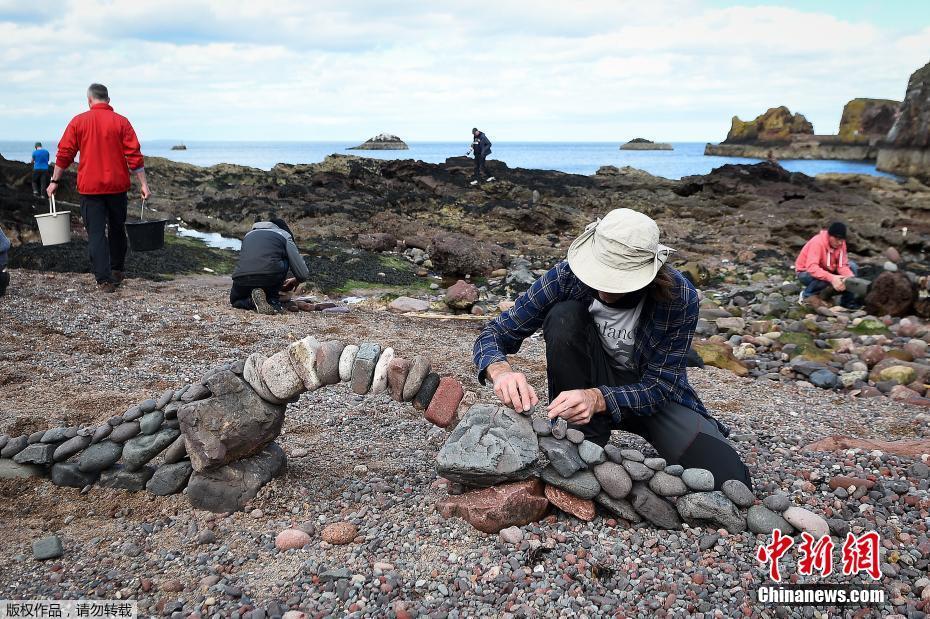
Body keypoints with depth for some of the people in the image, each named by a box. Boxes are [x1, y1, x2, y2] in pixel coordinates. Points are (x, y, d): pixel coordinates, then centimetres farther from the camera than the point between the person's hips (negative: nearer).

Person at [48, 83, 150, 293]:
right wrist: (144, 184, -2)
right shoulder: (121, 122, -2)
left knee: (96, 233, 1)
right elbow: (135, 156, -6)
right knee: (117, 229, 18)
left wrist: (54, 181, 11)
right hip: (117, 186, 1)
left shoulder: (78, 122, 0)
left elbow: (64, 154, 2)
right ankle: (117, 271, 29)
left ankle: (104, 280, -5)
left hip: (89, 187, -1)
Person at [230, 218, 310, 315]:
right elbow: (304, 275, 12)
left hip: (241, 279, 4)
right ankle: (272, 301, 12)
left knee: (235, 300, 36)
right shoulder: (284, 235, 18)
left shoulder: (249, 235, 31)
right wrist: (295, 280, 37)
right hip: (269, 278, -4)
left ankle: (252, 302, 2)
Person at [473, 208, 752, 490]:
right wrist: (501, 371, -42)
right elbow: (493, 334, -19)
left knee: (730, 482, -24)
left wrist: (597, 399, -42)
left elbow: (659, 386, -23)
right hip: (592, 380, 1)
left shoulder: (679, 297, -26)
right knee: (564, 316, -30)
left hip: (654, 393, -1)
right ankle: (585, 440, -18)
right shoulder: (567, 275, -23)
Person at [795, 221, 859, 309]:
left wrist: (851, 277, -31)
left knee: (853, 266, -8)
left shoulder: (840, 242, -10)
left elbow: (842, 265, -11)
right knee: (827, 279, -37)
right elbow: (811, 267, -42)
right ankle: (806, 295, -11)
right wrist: (831, 278, -53)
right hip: (806, 273, -7)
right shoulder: (817, 242, -30)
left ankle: (847, 299, -3)